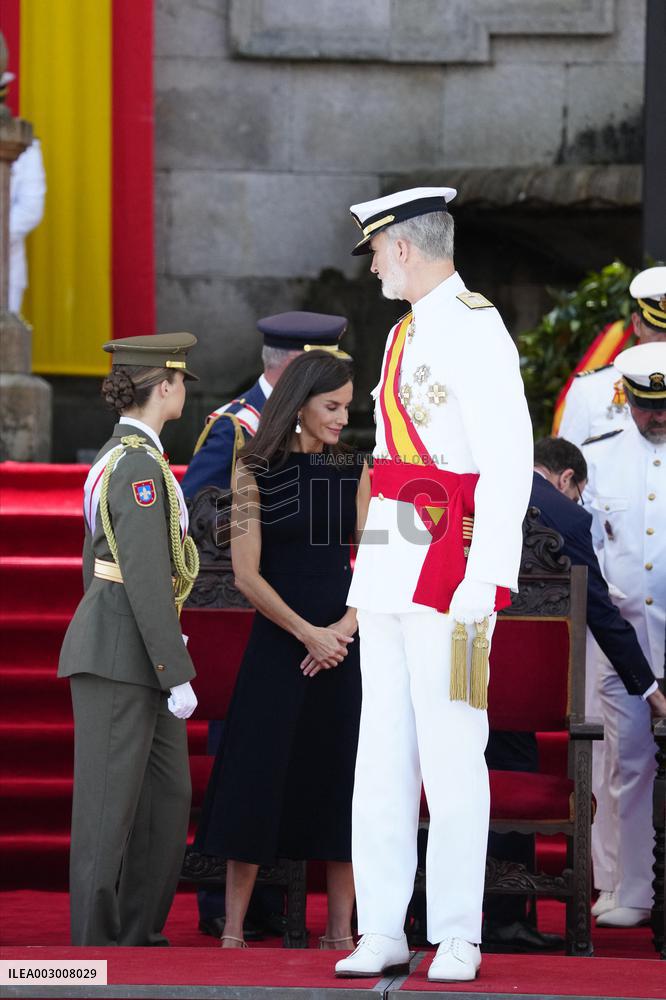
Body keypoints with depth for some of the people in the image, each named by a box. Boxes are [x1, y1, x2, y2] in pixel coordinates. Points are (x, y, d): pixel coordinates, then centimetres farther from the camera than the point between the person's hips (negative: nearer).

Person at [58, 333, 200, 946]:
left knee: (169, 795, 11)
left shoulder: (116, 458, 16)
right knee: (110, 802, -4)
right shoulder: (141, 466, -15)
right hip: (117, 657, -10)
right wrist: (177, 674, -18)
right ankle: (96, 942, 1)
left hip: (134, 658, 10)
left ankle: (141, 931, 16)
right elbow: (147, 579, -20)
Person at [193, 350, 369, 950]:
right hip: (278, 641, -3)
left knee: (342, 784, 4)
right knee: (260, 777, -2)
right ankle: (234, 928, 5)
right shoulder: (257, 471, -3)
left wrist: (345, 628, -11)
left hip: (343, 640, 3)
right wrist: (307, 632, -12)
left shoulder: (354, 470, 8)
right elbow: (247, 574, -7)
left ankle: (341, 930, 9)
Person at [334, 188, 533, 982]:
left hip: (451, 566, -9)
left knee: (450, 757, -5)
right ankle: (382, 932, 8)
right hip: (387, 568, 9)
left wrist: (484, 585, -22)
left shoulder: (476, 330, -12)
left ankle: (458, 938, 1)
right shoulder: (403, 335, 17)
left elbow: (510, 464, -18)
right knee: (382, 757, 6)